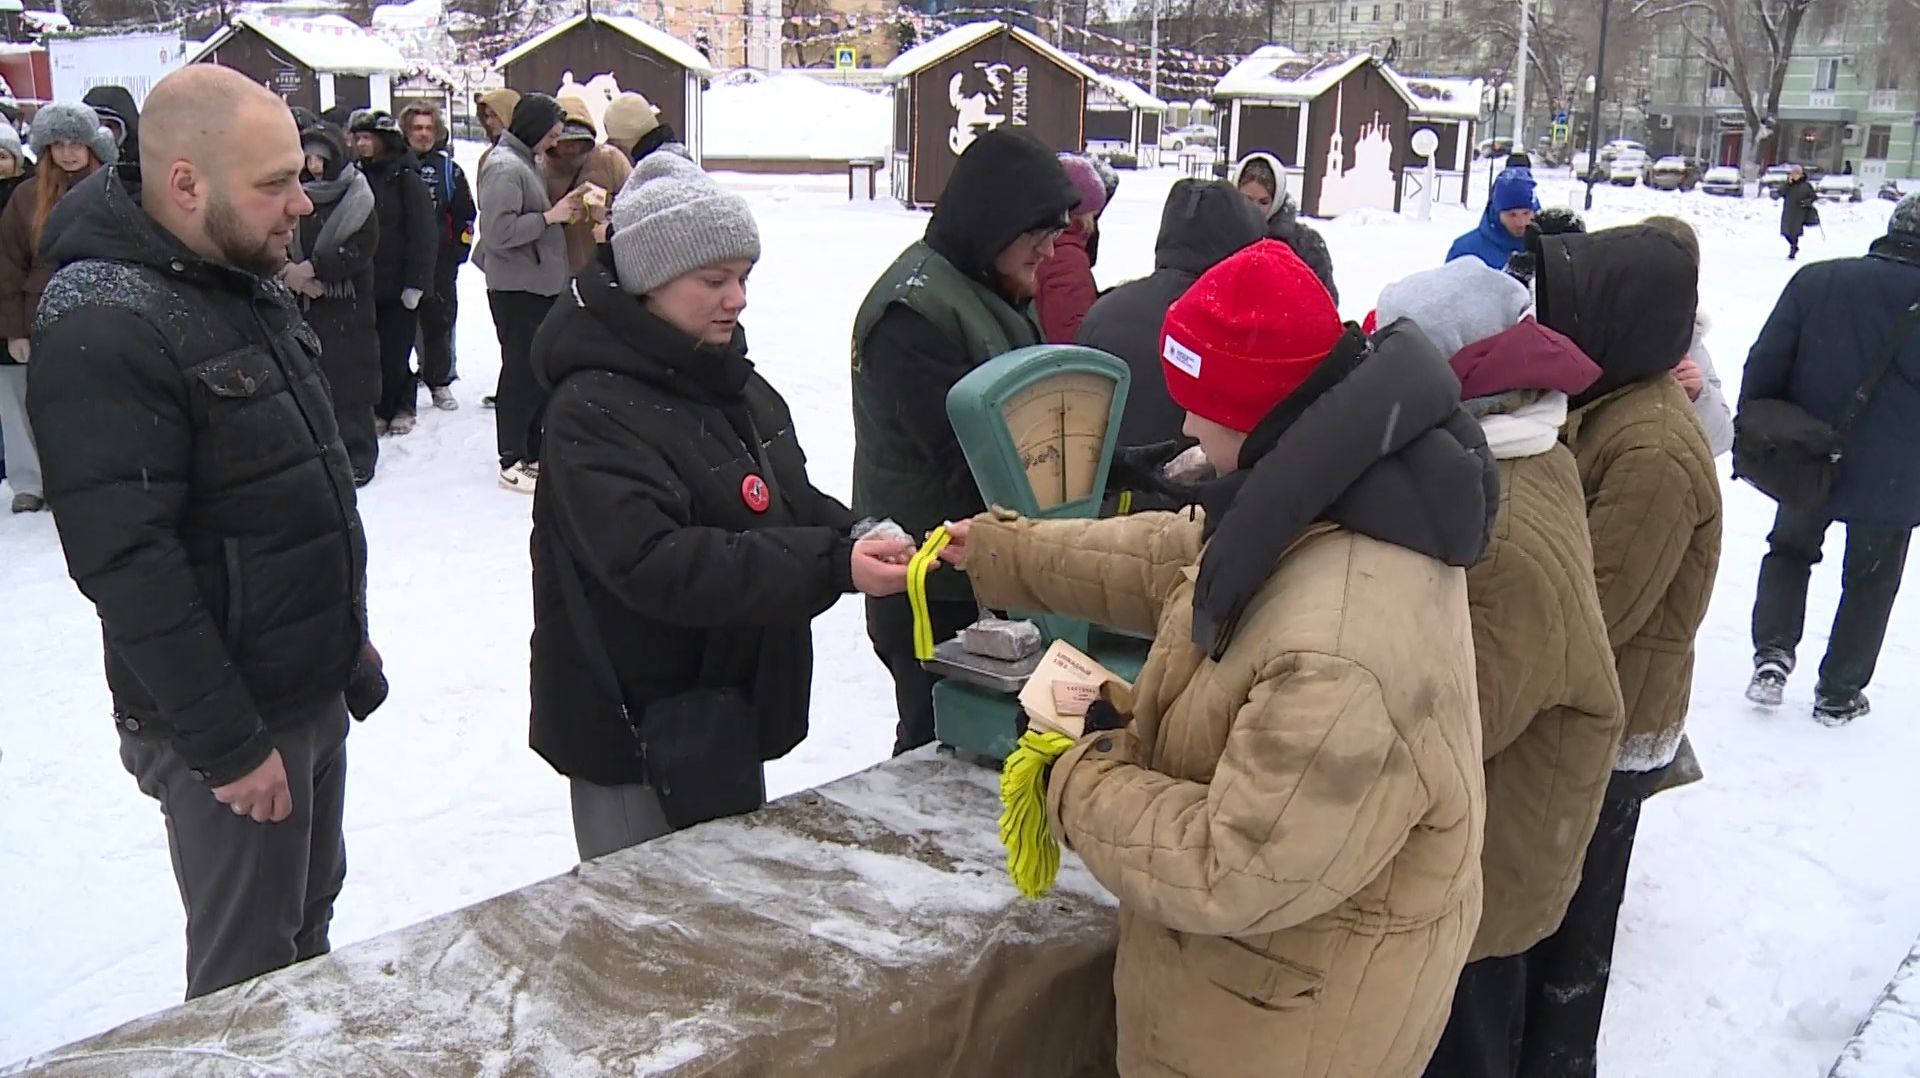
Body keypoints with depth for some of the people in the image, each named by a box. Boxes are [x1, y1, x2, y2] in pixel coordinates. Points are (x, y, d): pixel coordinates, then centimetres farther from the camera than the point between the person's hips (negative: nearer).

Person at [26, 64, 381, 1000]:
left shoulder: (247, 282, 8)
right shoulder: (102, 328, -21)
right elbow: (126, 563, -24)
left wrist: (347, 642, 19)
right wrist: (227, 742, -21)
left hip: (314, 689, 8)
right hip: (226, 721, -8)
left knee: (309, 920, 22)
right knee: (249, 973, 6)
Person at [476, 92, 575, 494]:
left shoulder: (524, 163, 16)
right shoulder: (505, 167, -15)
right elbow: (499, 231, -23)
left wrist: (559, 211, 7)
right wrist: (549, 217, -17)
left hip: (538, 283, 10)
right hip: (516, 287, -10)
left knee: (537, 370, 13)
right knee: (521, 371, -5)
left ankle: (533, 452, 21)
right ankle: (512, 461, 2)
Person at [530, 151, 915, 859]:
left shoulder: (737, 383, 9)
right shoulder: (594, 409, -19)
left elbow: (794, 505, 15)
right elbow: (654, 565, -30)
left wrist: (861, 540, -7)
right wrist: (831, 567, -34)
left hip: (734, 711, 8)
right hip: (638, 735, -8)